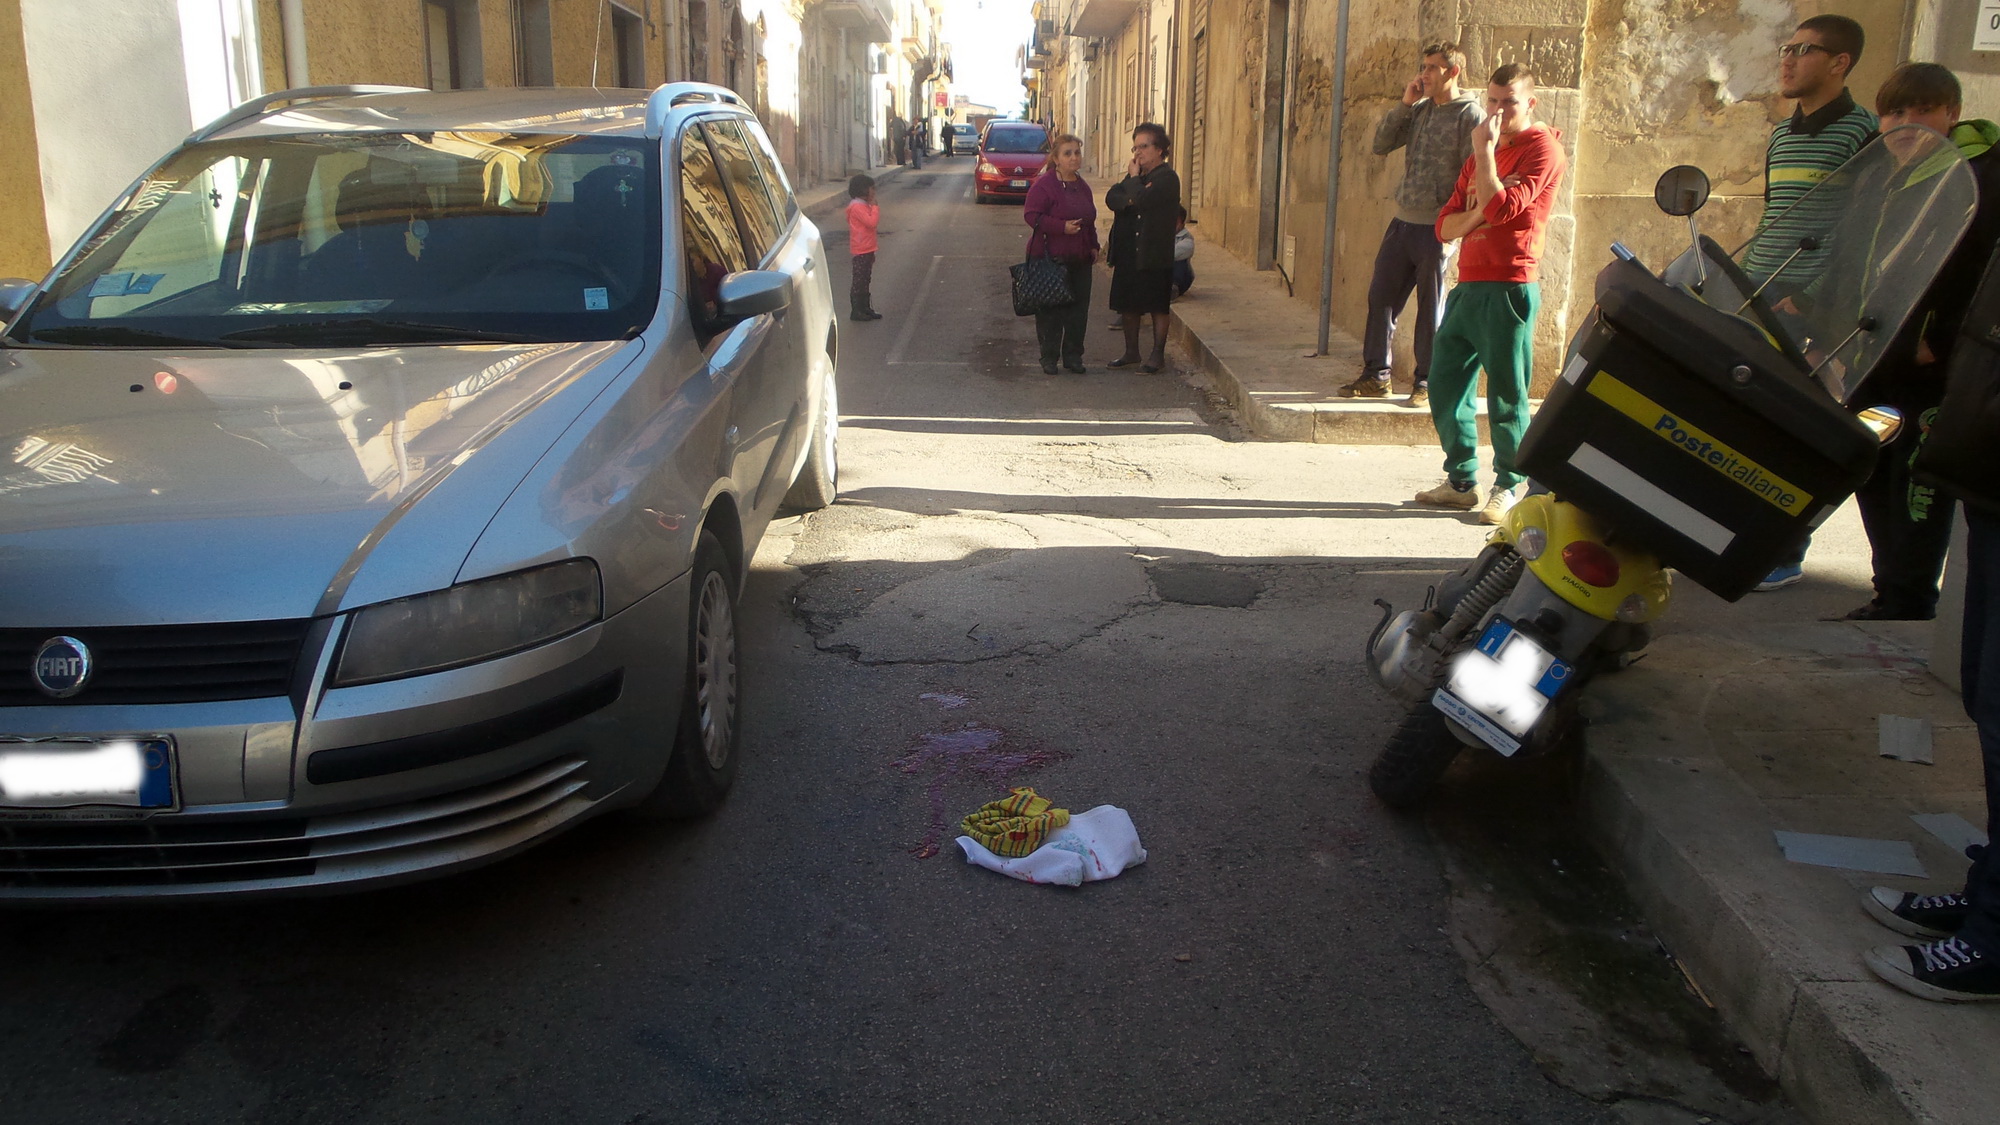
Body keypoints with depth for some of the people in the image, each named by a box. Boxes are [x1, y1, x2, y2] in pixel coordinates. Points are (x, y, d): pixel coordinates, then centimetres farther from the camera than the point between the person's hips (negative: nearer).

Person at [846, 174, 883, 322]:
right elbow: (872, 222, -25)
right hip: (861, 251, -10)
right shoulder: (857, 207, -18)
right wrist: (875, 207, -17)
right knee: (859, 281, -4)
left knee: (865, 281, 16)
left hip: (867, 250, 10)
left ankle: (865, 308, 24)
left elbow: (873, 223, 18)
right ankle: (856, 311, 1)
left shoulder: (863, 206, 14)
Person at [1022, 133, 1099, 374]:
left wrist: (1093, 246, 14)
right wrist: (1062, 227, -21)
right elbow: (1031, 214, -15)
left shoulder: (1082, 187, 15)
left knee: (1078, 309, 6)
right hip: (1051, 257, -6)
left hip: (1080, 260, 7)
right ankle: (1049, 358, 9)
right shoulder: (1043, 184, -9)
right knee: (1050, 311, -1)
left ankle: (1073, 357, 16)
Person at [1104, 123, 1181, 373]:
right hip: (1128, 253, 8)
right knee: (1127, 305, 12)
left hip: (1154, 255, -8)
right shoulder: (1138, 176, 15)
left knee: (1157, 306, 1)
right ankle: (1131, 351, 25)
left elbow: (1142, 199, -26)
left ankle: (1158, 354, 11)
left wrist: (1133, 177, -11)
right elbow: (1111, 197, 1)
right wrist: (1130, 199, -18)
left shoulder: (1167, 178, -11)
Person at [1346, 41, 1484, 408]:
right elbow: (1381, 145, 9)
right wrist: (1405, 104, 0)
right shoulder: (1420, 110, 13)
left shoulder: (1471, 116, -7)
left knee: (1431, 308, 2)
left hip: (1436, 229, -7)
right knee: (1380, 297, 6)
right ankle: (1376, 375, 15)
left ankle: (1427, 383, 11)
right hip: (1402, 223, 7)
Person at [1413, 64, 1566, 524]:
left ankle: (1508, 489, 7)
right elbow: (1446, 225, 14)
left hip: (1508, 288, -8)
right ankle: (1461, 481, 21)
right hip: (1467, 286, 8)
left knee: (1506, 397, -4)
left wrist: (1485, 149, -12)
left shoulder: (1542, 148, -4)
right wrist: (1476, 216, -7)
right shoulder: (1482, 153, 21)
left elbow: (1500, 206, -19)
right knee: (1445, 386, 10)